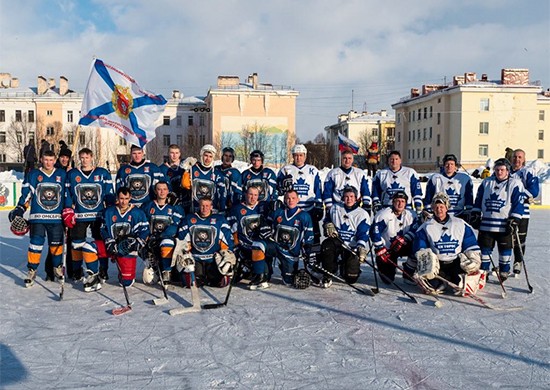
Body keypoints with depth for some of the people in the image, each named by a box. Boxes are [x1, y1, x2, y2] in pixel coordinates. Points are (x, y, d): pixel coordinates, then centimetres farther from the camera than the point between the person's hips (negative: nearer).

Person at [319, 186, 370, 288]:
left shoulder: (363, 214, -4)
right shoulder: (335, 208, 5)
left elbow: (363, 234, -10)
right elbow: (327, 219, 22)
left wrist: (361, 247, -26)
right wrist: (328, 225, -2)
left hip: (352, 246, -1)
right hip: (336, 241, 1)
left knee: (351, 278, -9)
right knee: (327, 245, -37)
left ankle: (344, 267, 31)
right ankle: (327, 276, -20)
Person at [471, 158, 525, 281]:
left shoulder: (515, 184, -3)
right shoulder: (486, 182, 10)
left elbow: (518, 204, -7)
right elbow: (478, 201, 14)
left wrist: (514, 221, -13)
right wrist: (475, 215, 7)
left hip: (504, 225, -3)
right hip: (486, 224, 3)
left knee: (505, 250, 6)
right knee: (484, 248, 8)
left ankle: (504, 272, 20)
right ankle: (483, 271, 19)